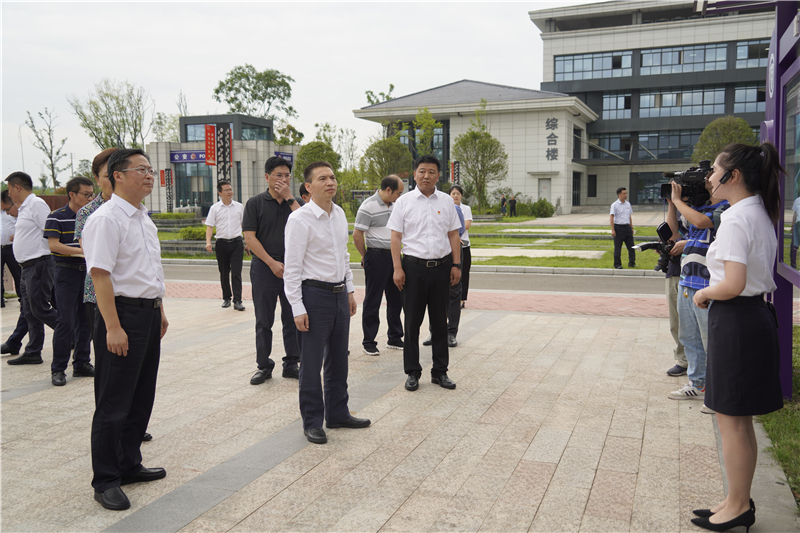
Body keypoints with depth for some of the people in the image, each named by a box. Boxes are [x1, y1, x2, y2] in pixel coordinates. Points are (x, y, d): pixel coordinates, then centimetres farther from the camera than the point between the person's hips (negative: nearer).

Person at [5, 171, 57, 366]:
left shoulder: (36, 204, -12)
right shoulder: (24, 208, 19)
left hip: (38, 265, -10)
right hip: (27, 267, 10)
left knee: (40, 310, -8)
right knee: (30, 313, 11)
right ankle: (32, 353, 16)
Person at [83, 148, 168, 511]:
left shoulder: (144, 219, 15)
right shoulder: (106, 219, -14)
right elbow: (100, 275, -20)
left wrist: (159, 312, 23)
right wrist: (113, 327, -23)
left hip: (148, 314, 9)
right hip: (122, 315, -9)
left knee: (141, 398, 17)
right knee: (114, 403, 0)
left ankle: (129, 465, 32)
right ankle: (106, 482, 13)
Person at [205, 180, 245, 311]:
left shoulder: (239, 207, 7)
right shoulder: (215, 208, 3)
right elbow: (209, 226, 2)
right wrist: (208, 242, -12)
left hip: (236, 242, 0)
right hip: (222, 242, 1)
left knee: (236, 273, -7)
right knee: (224, 273, 10)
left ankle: (237, 301, -7)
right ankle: (226, 298, 24)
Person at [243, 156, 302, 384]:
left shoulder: (294, 202, 9)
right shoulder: (255, 203, 1)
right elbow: (250, 238, -5)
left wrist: (289, 198, -11)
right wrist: (272, 263, -10)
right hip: (264, 268, -2)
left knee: (293, 319, 6)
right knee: (264, 321, 5)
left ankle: (291, 363, 18)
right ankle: (264, 365, 16)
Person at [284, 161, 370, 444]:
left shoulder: (339, 214, 8)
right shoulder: (300, 219, -14)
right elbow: (292, 267, -14)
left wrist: (350, 290, 16)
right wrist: (297, 308, -17)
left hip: (339, 293, 7)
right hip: (315, 294, -7)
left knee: (339, 358, 17)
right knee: (312, 363, 2)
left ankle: (338, 413, 32)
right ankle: (312, 422, 17)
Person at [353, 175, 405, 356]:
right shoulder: (368, 207, -12)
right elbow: (357, 235, -13)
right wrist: (366, 258, -3)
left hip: (394, 256, 8)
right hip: (377, 257, -8)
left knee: (396, 299, 12)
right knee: (372, 301, 0)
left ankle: (395, 339, 24)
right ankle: (369, 342, 9)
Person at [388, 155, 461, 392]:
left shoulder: (446, 201, 8)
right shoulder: (404, 202, 1)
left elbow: (453, 235, 10)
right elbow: (395, 236, -1)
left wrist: (456, 265, 2)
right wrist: (397, 268, -8)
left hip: (442, 266, 2)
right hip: (414, 266, -2)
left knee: (439, 321, 10)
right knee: (412, 321, 4)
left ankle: (440, 371, 21)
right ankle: (412, 372, 15)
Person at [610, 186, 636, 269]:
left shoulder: (628, 204, 12)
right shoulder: (614, 205, -6)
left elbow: (630, 216, 20)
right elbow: (612, 217, -9)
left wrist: (631, 227, 18)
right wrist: (612, 230, -15)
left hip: (627, 227, 5)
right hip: (618, 227, -5)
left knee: (631, 246, 5)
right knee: (617, 247, 1)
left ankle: (632, 263, 15)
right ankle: (617, 264, 10)